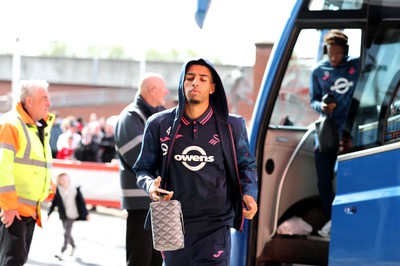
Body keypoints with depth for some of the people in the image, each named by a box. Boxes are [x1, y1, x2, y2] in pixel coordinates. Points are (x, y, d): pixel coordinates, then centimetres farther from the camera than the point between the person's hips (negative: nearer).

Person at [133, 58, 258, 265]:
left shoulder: (231, 126, 4)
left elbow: (246, 165, 15)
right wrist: (150, 184, -12)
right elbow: (143, 168, 11)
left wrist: (249, 193, -5)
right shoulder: (159, 125, 4)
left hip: (215, 226, -2)